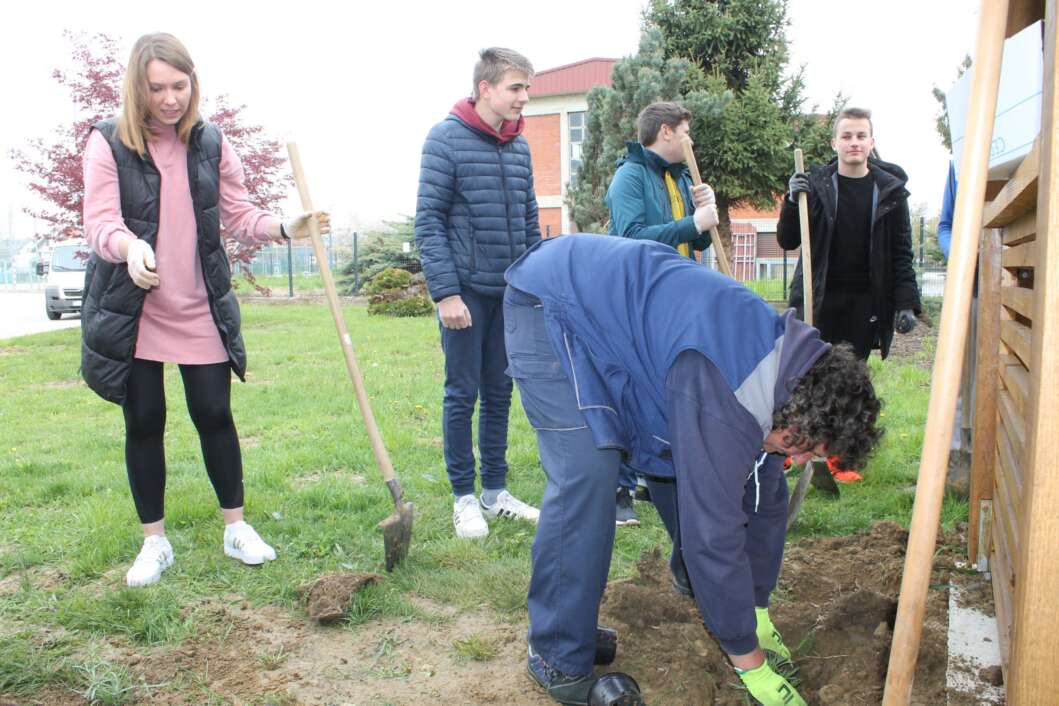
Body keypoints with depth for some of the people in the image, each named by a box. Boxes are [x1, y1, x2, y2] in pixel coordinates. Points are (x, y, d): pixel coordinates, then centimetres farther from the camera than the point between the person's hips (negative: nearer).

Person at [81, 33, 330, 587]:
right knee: (143, 422, 5)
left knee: (214, 415, 5)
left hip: (201, 310, 2)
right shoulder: (108, 144, -5)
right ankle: (154, 543, 20)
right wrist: (130, 247, -36)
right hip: (132, 311, -1)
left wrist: (285, 229, -13)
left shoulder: (210, 143, 3)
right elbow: (99, 222, -14)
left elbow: (238, 215, 6)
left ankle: (236, 529, 20)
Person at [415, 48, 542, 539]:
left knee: (499, 393, 12)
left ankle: (495, 490, 24)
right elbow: (428, 222, -11)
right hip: (466, 290, -5)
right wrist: (445, 292, -16)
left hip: (511, 293, 6)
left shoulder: (519, 144, 11)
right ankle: (464, 497, 16)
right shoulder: (446, 138, -7)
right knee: (462, 394, 3)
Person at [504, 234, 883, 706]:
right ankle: (559, 660, -3)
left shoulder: (782, 361, -4)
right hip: (547, 302, -9)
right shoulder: (725, 401, -33)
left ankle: (695, 580, 34)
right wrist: (750, 661, -13)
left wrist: (757, 609, 12)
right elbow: (715, 531, -28)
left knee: (685, 459, 10)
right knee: (586, 477, -19)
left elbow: (764, 497, 5)